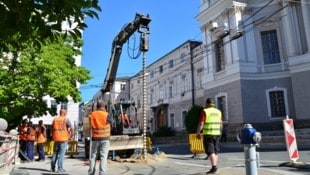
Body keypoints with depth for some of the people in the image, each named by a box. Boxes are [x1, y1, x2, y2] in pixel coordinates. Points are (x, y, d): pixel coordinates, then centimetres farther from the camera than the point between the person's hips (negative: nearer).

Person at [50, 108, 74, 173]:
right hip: (64, 139, -5)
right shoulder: (66, 119, -4)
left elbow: (52, 129, 16)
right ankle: (60, 168, -1)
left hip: (56, 139, 5)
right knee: (61, 154, -2)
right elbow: (71, 128, -12)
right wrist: (71, 136, 0)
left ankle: (52, 168, 18)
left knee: (55, 153, 14)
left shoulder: (55, 119, 11)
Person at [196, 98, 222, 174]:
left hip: (208, 134, -6)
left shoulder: (205, 111, -9)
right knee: (215, 151, 13)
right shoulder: (218, 111, 9)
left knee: (210, 151, -4)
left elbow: (201, 123, -13)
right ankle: (214, 168, 17)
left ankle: (214, 167, -13)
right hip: (217, 134, 6)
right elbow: (221, 123, 13)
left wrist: (198, 133, -4)